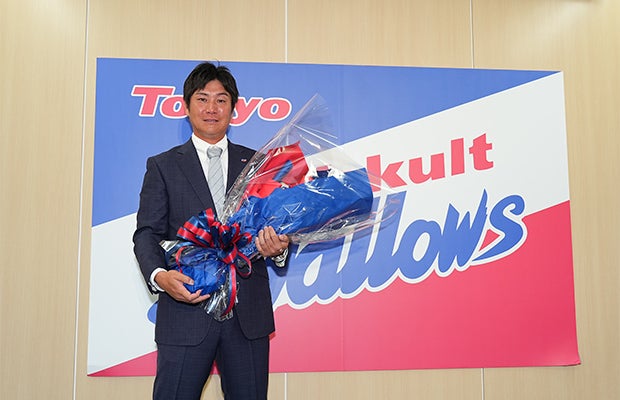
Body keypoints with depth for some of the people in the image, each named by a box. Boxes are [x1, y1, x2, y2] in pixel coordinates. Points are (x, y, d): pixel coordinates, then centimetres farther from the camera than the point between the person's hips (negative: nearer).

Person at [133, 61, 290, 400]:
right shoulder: (163, 166, 8)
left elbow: (275, 222, 10)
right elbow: (147, 233, 2)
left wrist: (277, 247, -14)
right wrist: (160, 276, -18)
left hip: (249, 311, 2)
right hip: (186, 307, -1)